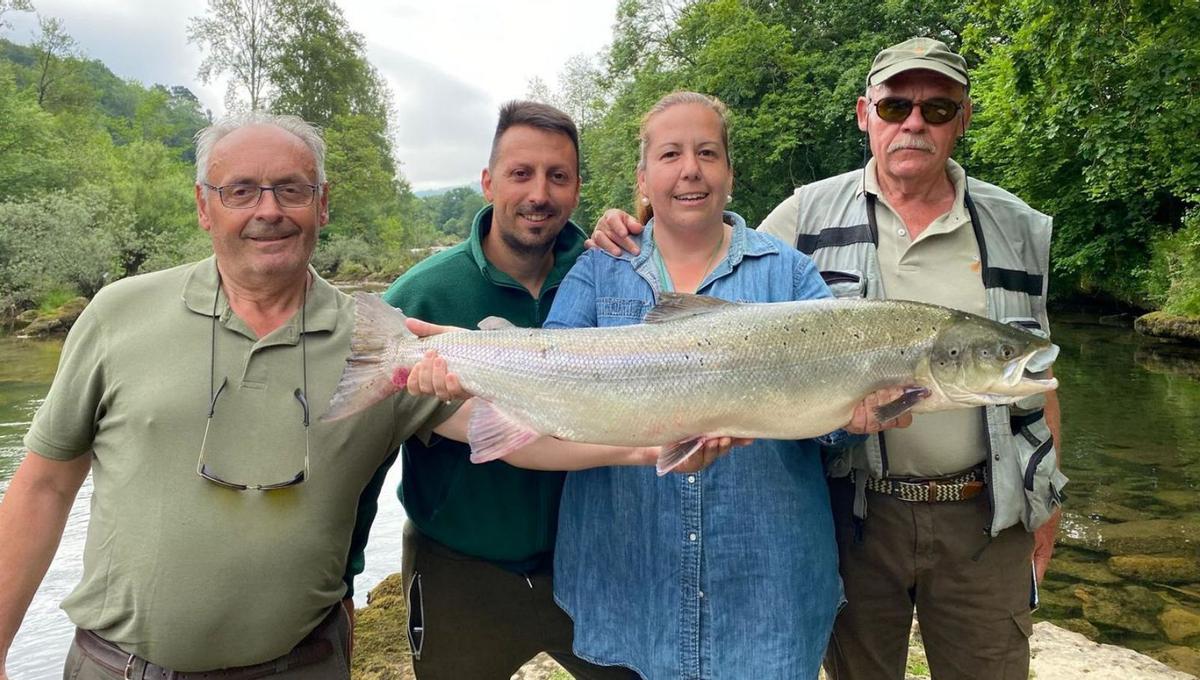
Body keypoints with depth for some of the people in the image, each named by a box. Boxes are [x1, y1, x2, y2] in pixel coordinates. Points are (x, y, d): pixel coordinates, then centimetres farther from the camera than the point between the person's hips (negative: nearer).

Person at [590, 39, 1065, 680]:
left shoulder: (1015, 227, 3)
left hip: (982, 514, 2)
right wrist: (628, 247, -14)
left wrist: (1047, 495, 9)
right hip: (856, 510, -1)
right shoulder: (808, 215, -4)